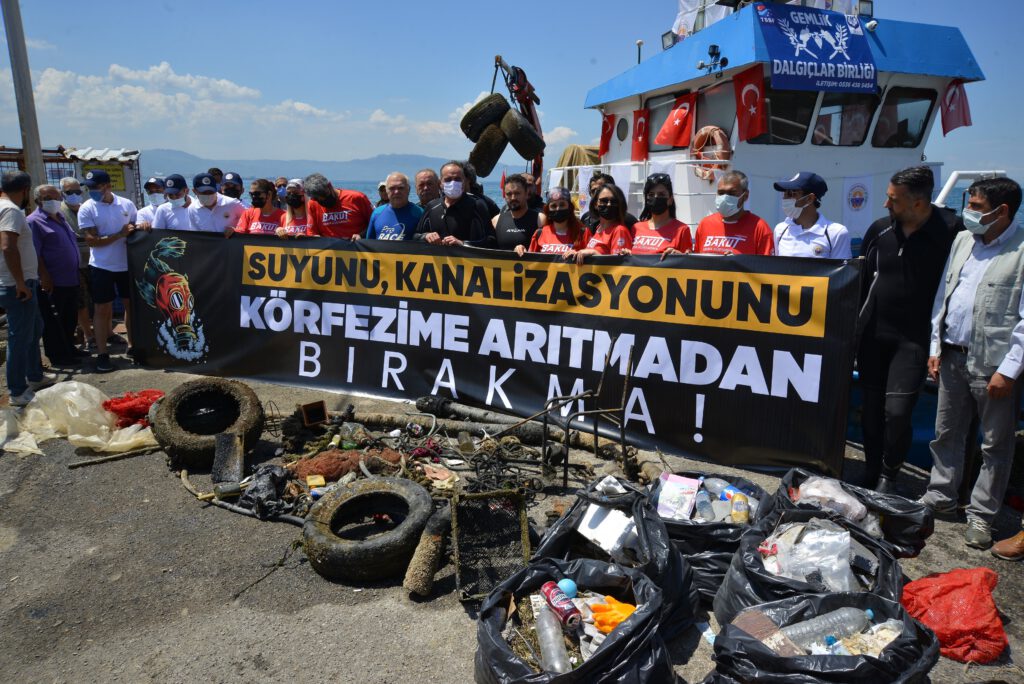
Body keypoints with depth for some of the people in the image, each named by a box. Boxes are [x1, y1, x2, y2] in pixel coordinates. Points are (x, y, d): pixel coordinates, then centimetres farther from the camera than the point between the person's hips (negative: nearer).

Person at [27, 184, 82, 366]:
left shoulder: (60, 217, 16)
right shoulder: (35, 221, -10)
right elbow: (35, 254, -16)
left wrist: (76, 274, 20)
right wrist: (45, 277, -21)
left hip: (70, 280, 9)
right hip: (52, 283, -8)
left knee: (70, 318, 17)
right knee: (53, 321, 1)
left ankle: (69, 348, 29)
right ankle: (57, 355, 8)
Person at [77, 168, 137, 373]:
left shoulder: (126, 204, 0)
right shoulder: (87, 209, -8)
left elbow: (136, 228, 12)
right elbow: (92, 240, -14)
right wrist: (120, 234, -20)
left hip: (127, 264, 3)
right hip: (101, 266, -3)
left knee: (131, 304, 12)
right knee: (103, 309, 1)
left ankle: (132, 344, 26)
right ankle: (102, 354, 6)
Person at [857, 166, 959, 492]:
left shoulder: (949, 234, -10)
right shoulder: (879, 230, 4)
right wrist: (858, 325, 12)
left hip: (913, 339, -4)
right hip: (873, 335, 5)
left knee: (896, 411, -10)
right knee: (871, 409, 10)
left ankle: (888, 476, 12)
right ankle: (870, 473, 25)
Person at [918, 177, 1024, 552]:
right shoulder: (963, 240, 9)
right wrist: (935, 347, 10)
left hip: (993, 363, -6)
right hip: (952, 355, 6)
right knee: (946, 433, 17)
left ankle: (981, 515, 19)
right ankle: (940, 497, 32)